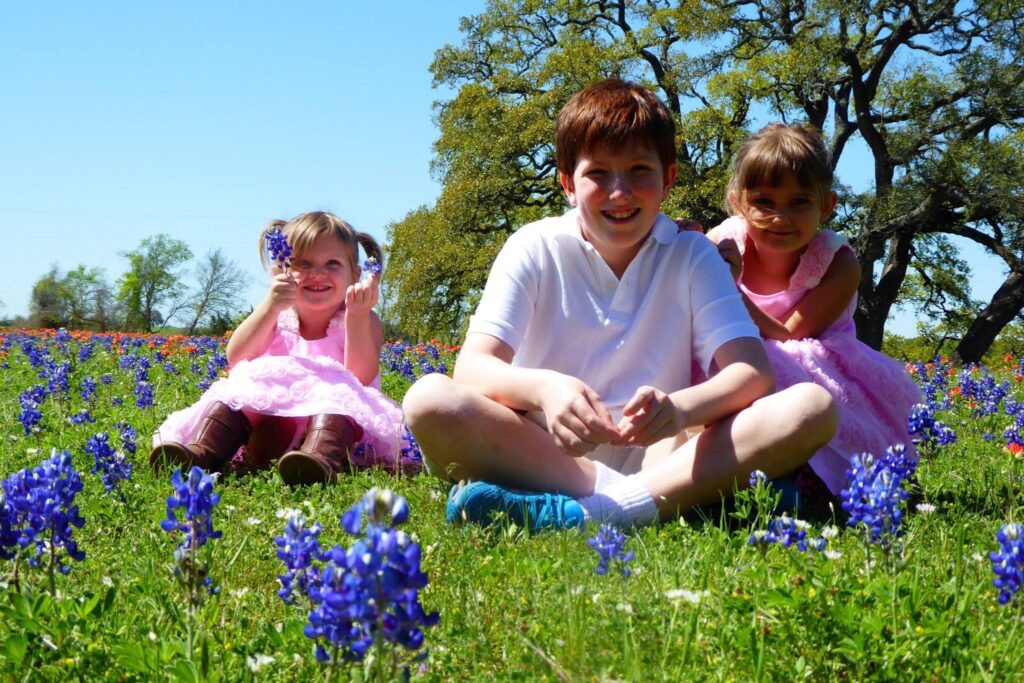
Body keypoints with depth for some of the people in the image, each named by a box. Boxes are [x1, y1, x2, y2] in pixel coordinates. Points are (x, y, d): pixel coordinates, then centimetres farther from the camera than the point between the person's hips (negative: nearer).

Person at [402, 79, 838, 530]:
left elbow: (753, 371, -9)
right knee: (429, 399, -27)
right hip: (543, 454, -1)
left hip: (657, 457, 2)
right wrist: (544, 387, -36)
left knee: (813, 407, -22)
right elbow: (473, 367, -12)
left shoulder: (692, 256, 4)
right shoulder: (534, 250, 1)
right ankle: (626, 501, -31)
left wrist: (681, 407, -32)